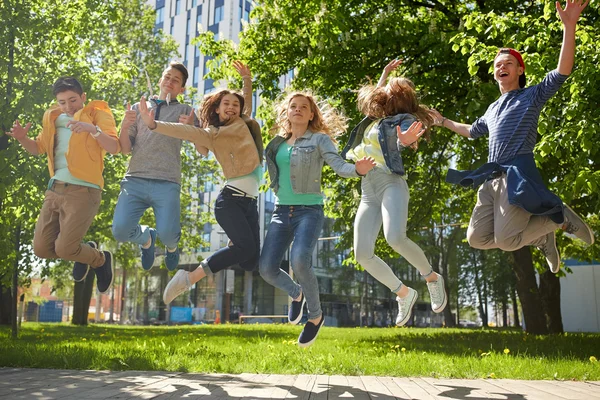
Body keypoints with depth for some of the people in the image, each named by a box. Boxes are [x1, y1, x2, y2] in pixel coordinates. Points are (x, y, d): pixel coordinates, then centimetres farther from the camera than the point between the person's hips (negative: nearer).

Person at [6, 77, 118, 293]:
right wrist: (22, 138, 0)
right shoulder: (55, 118, 16)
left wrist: (92, 129, -32)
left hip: (83, 191, -6)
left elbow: (114, 147, -15)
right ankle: (84, 250, 31)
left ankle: (101, 259, 19)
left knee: (64, 249, -11)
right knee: (41, 249, 4)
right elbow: (39, 148, 22)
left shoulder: (98, 114, -1)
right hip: (55, 189, 7)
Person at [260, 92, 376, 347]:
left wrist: (357, 169, -35)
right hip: (281, 211, 5)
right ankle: (296, 294, 27)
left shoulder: (319, 139, 1)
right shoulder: (277, 144, 14)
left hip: (309, 210, -4)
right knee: (267, 268, -8)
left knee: (299, 261, -28)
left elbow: (339, 165, -14)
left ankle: (315, 315, -1)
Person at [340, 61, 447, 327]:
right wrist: (384, 74, 40)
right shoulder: (374, 118, 23)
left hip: (391, 183, -7)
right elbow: (374, 95, 46)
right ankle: (404, 293, 10)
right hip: (367, 192, 7)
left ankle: (432, 278, -5)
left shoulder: (404, 120, 3)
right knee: (362, 254, -9)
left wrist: (404, 142, -41)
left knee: (395, 238, -32)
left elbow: (398, 143, -19)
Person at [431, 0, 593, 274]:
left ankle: (560, 217, 5)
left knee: (505, 240, -21)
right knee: (477, 238, -3)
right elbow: (473, 131, 45)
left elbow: (563, 71, -7)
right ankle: (540, 236, 13)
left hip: (518, 175, -7)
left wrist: (569, 27, -17)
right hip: (491, 178, 7)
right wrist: (443, 122, 49)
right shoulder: (492, 109, 27)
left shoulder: (532, 96, 8)